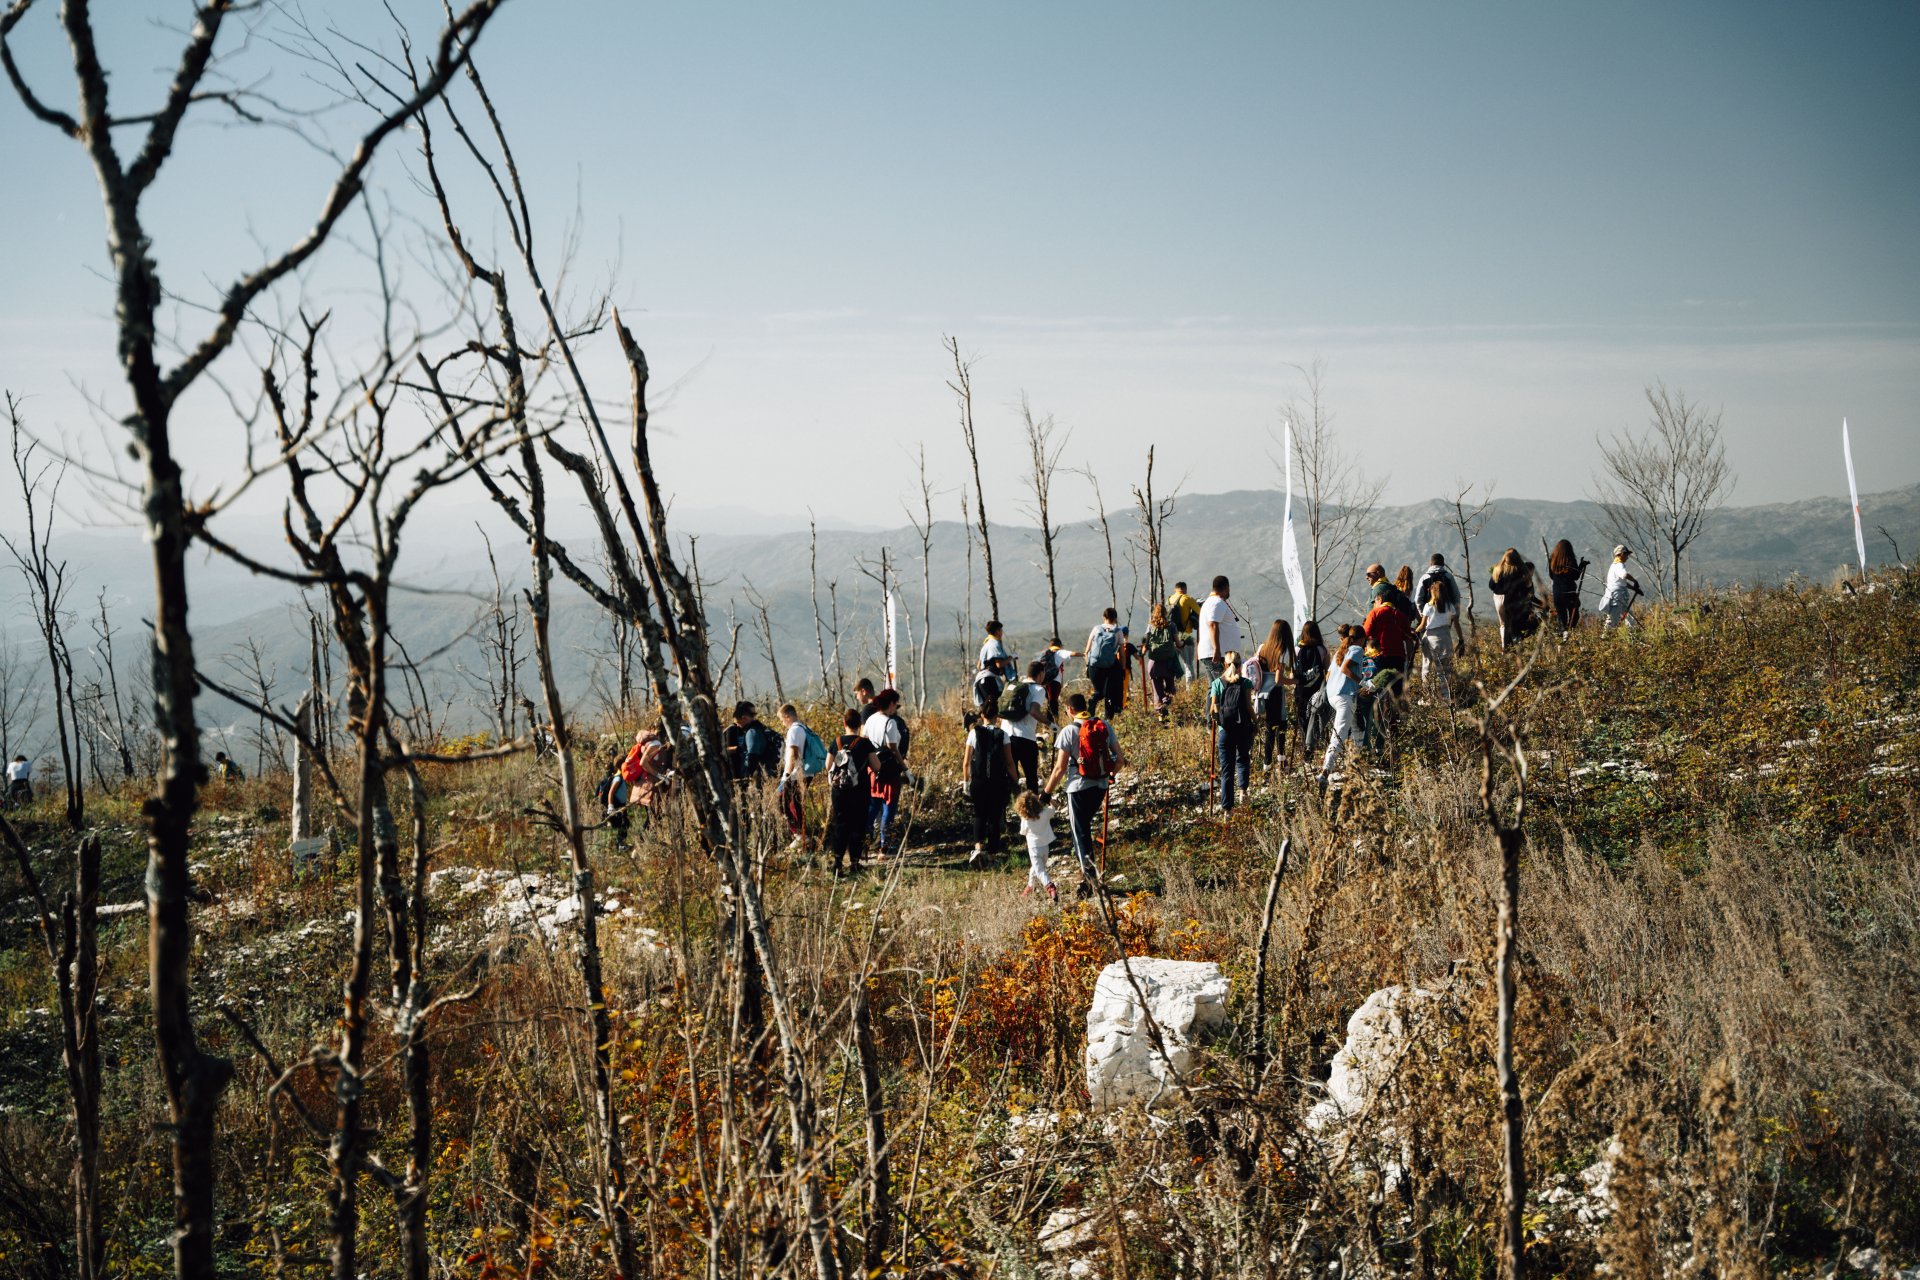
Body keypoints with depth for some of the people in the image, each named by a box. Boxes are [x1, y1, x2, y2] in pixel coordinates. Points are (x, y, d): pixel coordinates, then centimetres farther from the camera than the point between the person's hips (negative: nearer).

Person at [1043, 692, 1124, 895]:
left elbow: (1060, 769, -13)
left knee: (1080, 833, 4)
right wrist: (1109, 774, 25)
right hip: (1100, 787, 5)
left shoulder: (1069, 731, -11)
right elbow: (1120, 760, 4)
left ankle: (1089, 874, -5)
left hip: (1079, 788, -5)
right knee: (1085, 825, 23)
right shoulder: (1105, 726, 2)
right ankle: (1087, 871, 28)